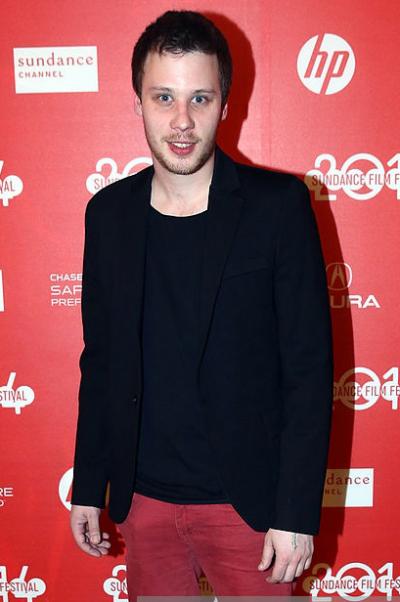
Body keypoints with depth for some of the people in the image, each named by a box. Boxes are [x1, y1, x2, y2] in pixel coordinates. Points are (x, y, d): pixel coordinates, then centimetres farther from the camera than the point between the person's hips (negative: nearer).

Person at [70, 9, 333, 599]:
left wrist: (297, 513, -12)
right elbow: (100, 361, 6)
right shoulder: (109, 212, 0)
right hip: (143, 496, 3)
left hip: (247, 499, -3)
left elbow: (309, 367, -10)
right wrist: (88, 488, 8)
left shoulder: (278, 204, -11)